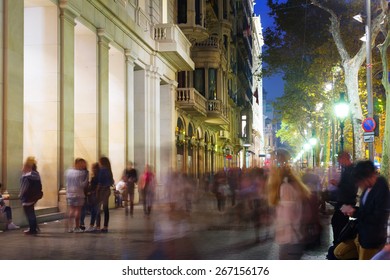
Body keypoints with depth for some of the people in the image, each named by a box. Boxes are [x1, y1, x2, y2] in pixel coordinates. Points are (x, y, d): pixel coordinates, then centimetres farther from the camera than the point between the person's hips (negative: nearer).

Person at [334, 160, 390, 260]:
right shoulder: (368, 188, 1)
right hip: (360, 234, 9)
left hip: (372, 239, -9)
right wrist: (350, 209, -5)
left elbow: (379, 219, -27)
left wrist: (355, 213, -23)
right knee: (339, 253, 17)